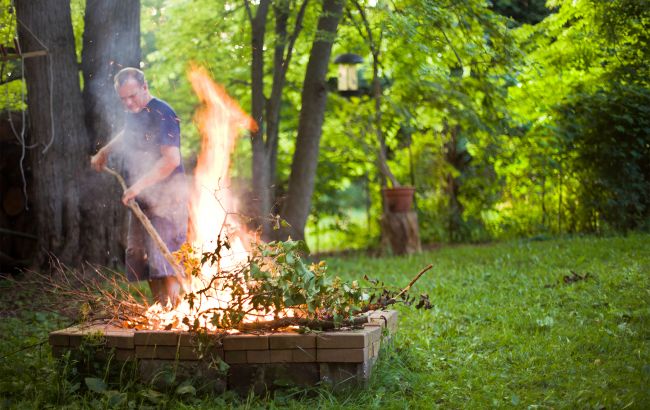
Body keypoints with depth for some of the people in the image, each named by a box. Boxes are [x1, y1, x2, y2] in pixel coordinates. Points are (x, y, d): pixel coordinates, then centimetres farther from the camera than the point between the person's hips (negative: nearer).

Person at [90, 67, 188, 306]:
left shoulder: (161, 114, -15)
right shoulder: (133, 114, 14)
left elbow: (171, 159, -24)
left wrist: (139, 185, -27)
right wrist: (104, 152, 33)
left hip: (165, 198, -9)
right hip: (142, 199, 9)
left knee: (164, 256, -16)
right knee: (140, 256, 9)